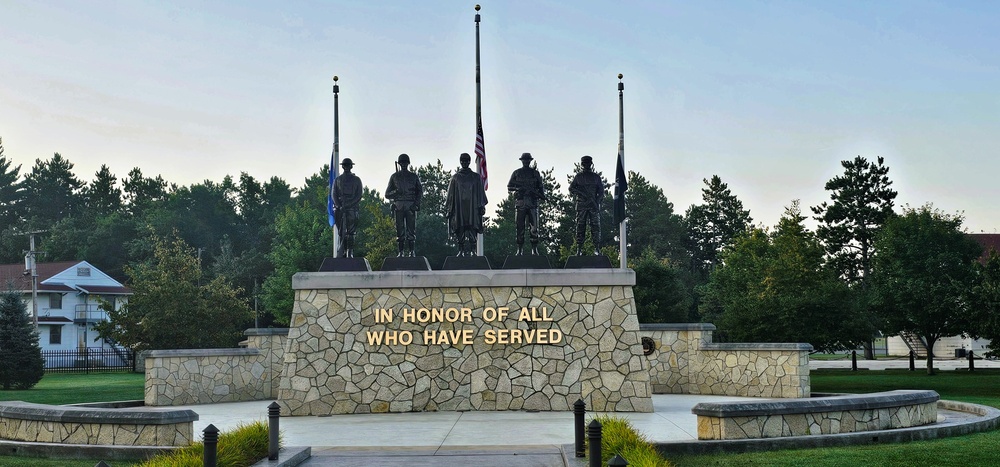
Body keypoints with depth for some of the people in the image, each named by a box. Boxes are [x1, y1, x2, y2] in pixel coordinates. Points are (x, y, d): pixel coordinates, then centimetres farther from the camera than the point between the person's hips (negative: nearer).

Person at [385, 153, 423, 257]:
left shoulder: (414, 177, 11)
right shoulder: (394, 177, 10)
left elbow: (420, 192, 8)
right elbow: (387, 194, 9)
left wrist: (416, 203, -8)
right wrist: (395, 192, -12)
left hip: (411, 207, 0)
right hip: (398, 206, 0)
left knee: (411, 230, -4)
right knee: (400, 230, -2)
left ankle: (411, 252, 0)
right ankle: (400, 252, 1)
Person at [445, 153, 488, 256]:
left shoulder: (476, 177, 11)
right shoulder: (455, 177, 12)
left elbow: (480, 192, 10)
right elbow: (450, 194, 11)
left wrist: (481, 206, 2)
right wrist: (449, 208, 4)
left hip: (472, 207, 0)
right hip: (459, 207, 1)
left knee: (472, 228, -6)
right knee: (460, 229, -3)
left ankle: (473, 251, -6)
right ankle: (461, 250, 0)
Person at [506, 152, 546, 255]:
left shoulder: (535, 173, 13)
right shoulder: (516, 173, 11)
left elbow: (540, 187, 14)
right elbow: (509, 187, 8)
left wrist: (542, 195, -5)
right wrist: (519, 188, -10)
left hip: (532, 202, 0)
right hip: (520, 202, 0)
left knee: (534, 226, -6)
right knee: (520, 227, 0)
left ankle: (534, 249, -3)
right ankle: (520, 249, 4)